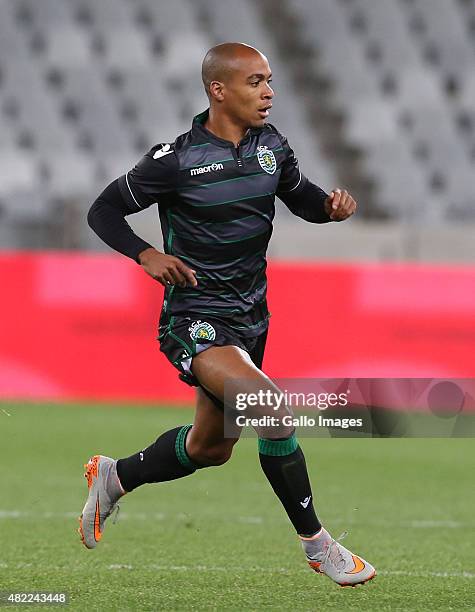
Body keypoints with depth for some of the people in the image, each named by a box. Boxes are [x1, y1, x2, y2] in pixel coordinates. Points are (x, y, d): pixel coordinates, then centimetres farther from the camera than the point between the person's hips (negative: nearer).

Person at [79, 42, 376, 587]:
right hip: (194, 319, -8)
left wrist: (331, 206, -6)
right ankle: (317, 545, -16)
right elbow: (103, 211, -5)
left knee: (210, 447, 19)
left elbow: (300, 197, 17)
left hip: (250, 315, 8)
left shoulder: (271, 146, 1)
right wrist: (146, 255, -21)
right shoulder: (176, 159, -15)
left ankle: (112, 477, 45)